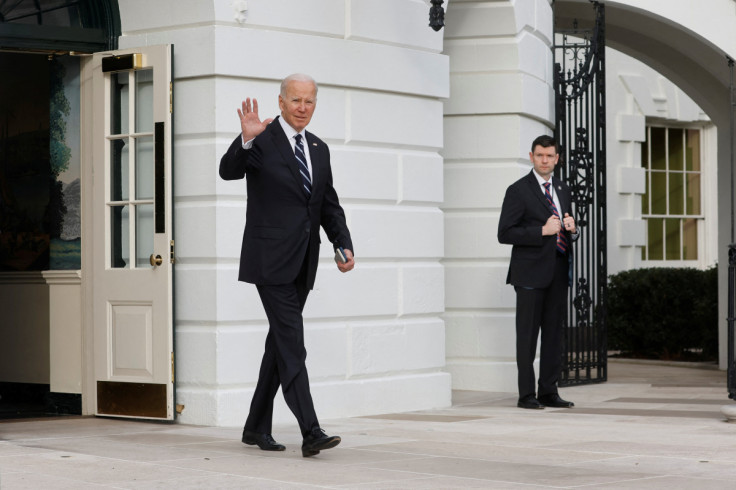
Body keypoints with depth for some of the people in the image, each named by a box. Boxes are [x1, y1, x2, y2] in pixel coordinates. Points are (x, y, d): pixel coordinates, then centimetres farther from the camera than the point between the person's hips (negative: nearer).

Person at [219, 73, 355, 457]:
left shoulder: (319, 150, 15)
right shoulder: (262, 140, -5)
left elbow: (329, 205, 18)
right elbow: (228, 171, -20)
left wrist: (344, 244, 4)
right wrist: (246, 140, -38)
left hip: (302, 263, 7)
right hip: (270, 259, -7)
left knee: (280, 343, 12)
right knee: (291, 343, -13)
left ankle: (256, 426, 23)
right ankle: (310, 432, -18)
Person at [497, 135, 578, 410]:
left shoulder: (563, 190, 17)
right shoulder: (518, 191, -3)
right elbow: (505, 233, -10)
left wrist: (572, 229, 2)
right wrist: (543, 231, -16)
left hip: (558, 273, 6)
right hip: (531, 273, -6)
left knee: (554, 333, 8)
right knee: (528, 334, -3)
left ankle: (548, 392, 14)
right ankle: (526, 395, 1)